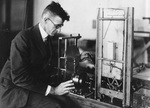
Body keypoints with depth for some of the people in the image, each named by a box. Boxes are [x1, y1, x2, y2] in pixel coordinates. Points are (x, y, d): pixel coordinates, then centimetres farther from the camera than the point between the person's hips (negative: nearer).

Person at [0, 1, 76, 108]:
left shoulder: (48, 38, 5)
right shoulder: (23, 38, -18)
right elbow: (19, 77, -24)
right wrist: (52, 90, -23)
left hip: (35, 84, 7)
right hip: (13, 88, -7)